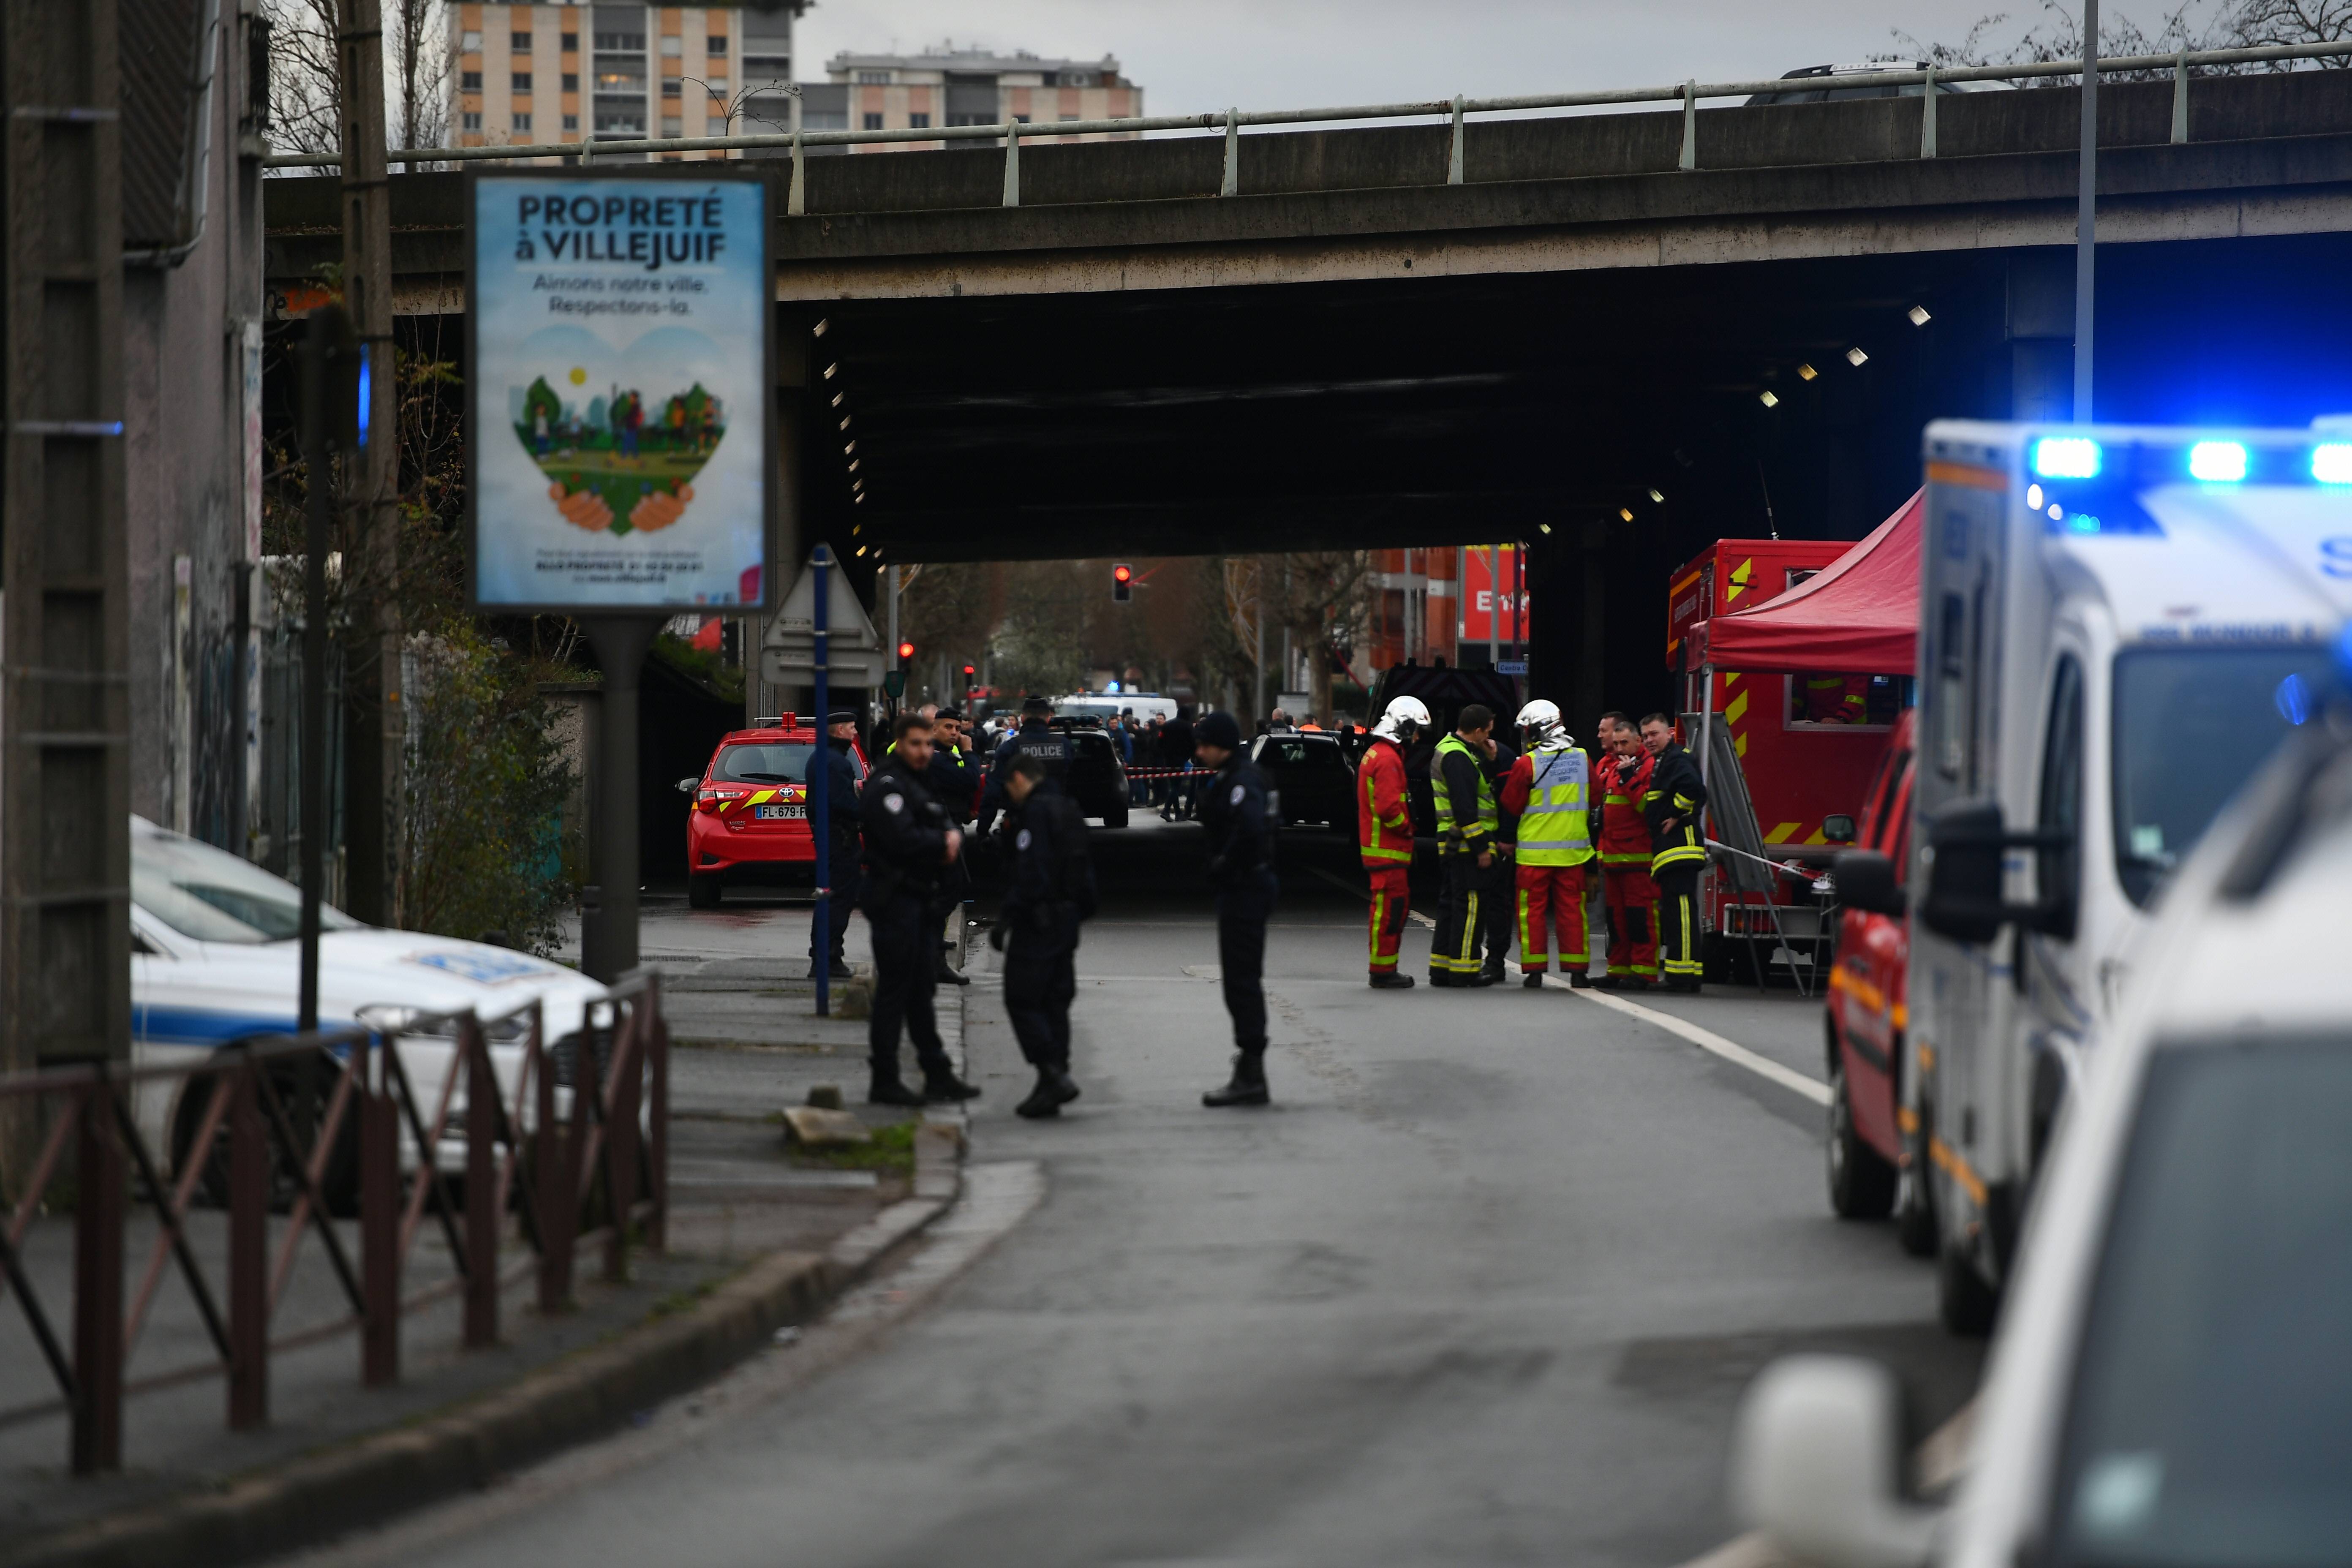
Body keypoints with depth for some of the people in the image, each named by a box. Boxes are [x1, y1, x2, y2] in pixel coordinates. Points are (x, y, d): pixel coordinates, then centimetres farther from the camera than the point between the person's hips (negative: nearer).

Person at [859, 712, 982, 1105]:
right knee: (894, 989, -7)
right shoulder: (887, 786, -13)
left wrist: (952, 841, -6)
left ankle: (937, 1075, 21)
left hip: (918, 901, 10)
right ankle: (884, 1083, -2)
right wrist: (943, 841, -9)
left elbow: (948, 829, 18)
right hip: (895, 899, -10)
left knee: (920, 989, 15)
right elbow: (902, 839, -25)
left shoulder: (916, 785, 19)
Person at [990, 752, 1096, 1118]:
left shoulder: (1037, 810, -14)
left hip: (1038, 920, -9)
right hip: (1067, 918, 9)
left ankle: (1053, 1074, -15)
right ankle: (1053, 1086, 12)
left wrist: (1005, 919, -19)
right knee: (1054, 1002, 12)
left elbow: (1030, 872, -21)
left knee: (1022, 1001, -6)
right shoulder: (1068, 809, 15)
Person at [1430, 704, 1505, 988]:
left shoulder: (1450, 749, 16)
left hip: (1452, 845, 11)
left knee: (1452, 904, 14)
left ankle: (1441, 968, 18)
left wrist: (1489, 760, 8)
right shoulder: (1458, 757, -17)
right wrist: (1481, 847, -20)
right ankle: (1464, 968, -7)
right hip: (1467, 843, -11)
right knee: (1472, 905, -7)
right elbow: (1464, 807, -22)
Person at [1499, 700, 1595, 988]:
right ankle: (1577, 970, 7)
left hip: (1535, 849, -3)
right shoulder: (1582, 759, 2)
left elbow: (1511, 807, -4)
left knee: (1533, 909, 4)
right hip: (1574, 848, 3)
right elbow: (1593, 802, 12)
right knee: (1572, 909, 8)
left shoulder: (1527, 764, -11)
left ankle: (1534, 970, 3)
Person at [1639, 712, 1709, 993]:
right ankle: (1678, 976, 14)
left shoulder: (1677, 760, -10)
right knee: (1673, 910, 11)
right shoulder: (1660, 763, 23)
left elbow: (1692, 787, -29)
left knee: (1680, 909, -13)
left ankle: (1685, 974, -16)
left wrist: (1677, 816, -19)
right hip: (1669, 851, 11)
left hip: (1680, 849, -11)